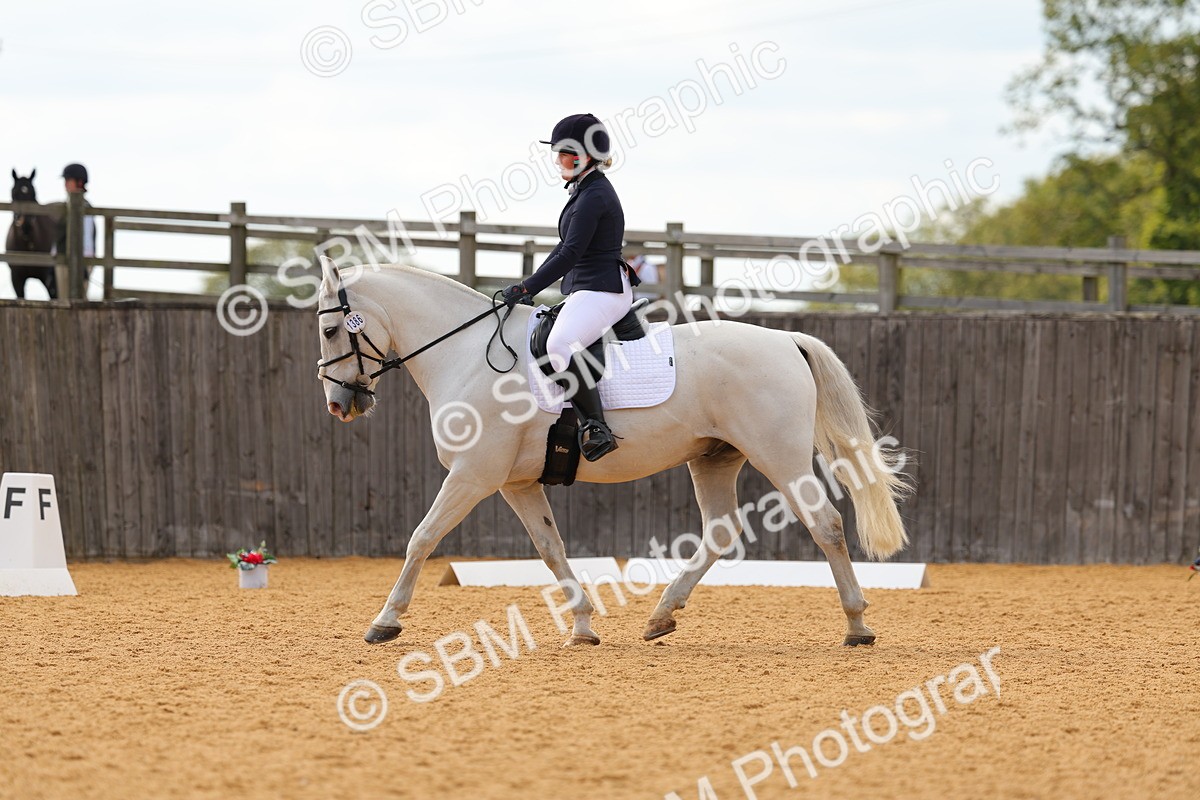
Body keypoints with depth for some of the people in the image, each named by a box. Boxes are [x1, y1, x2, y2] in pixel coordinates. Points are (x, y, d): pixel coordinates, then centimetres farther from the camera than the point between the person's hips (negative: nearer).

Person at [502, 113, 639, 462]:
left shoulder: (594, 196, -14)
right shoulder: (585, 191, 18)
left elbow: (570, 254, -20)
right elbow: (566, 248, 24)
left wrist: (527, 288, -17)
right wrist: (530, 284, 18)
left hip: (602, 290, -12)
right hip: (585, 291, 12)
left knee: (559, 344, -33)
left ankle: (597, 429, -35)